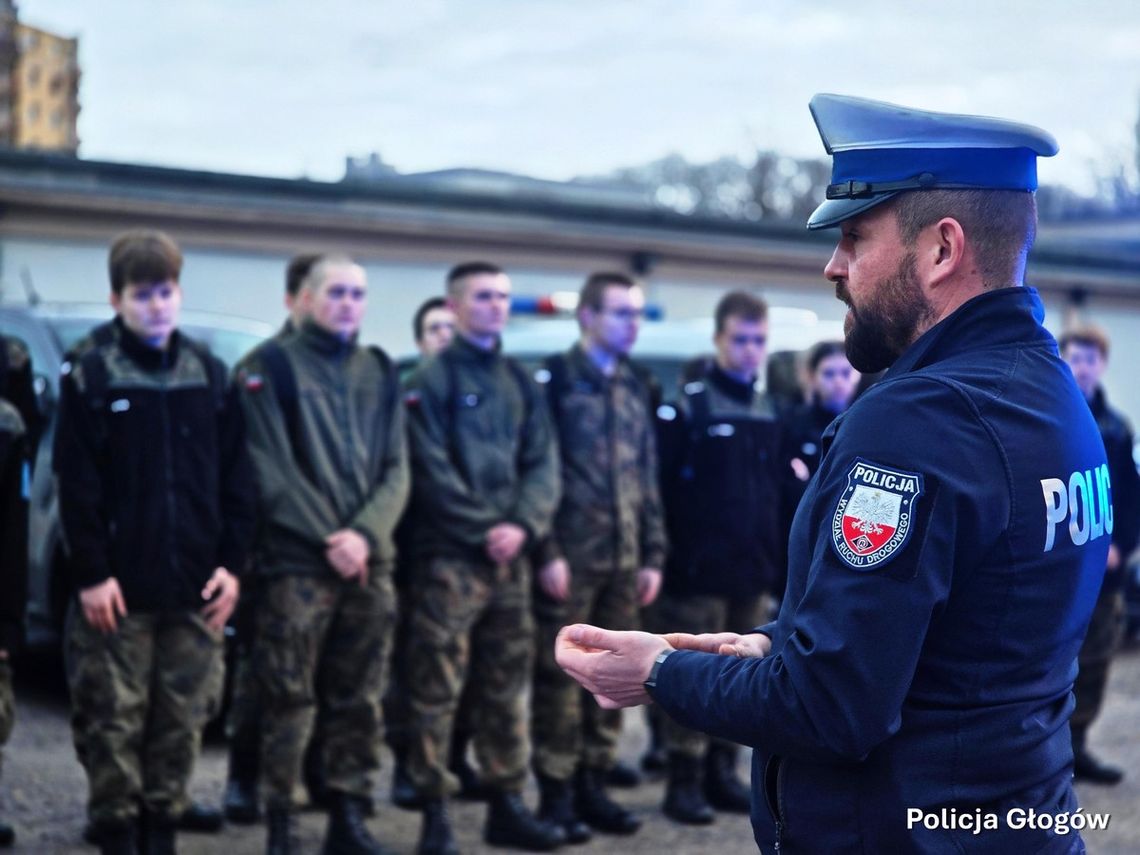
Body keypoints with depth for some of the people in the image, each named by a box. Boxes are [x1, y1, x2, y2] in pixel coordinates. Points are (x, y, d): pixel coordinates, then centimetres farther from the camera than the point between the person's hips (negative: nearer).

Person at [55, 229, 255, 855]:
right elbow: (76, 487, -6)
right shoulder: (89, 376, -1)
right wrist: (91, 573, -12)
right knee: (113, 722, 2)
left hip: (194, 588, 3)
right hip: (118, 587, -3)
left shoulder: (210, 375, 9)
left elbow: (235, 478, 8)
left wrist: (232, 563, 0)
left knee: (182, 721, 9)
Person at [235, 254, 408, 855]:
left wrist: (364, 534, -9)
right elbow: (270, 470, -8)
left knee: (359, 699, 8)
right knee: (289, 699, -3)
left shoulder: (380, 371, 14)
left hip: (371, 563, 5)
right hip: (295, 563, -5)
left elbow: (396, 469, 8)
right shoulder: (270, 366, 0)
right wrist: (329, 539, -13)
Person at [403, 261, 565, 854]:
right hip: (449, 555, -6)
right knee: (437, 688, -3)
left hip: (510, 556, 6)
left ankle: (507, 805, 19)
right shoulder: (432, 378, -2)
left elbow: (542, 464, 8)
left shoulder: (521, 382, 15)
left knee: (506, 686, 11)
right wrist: (484, 529, -14)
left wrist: (523, 525, -8)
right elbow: (432, 469, -11)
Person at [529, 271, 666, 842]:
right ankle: (556, 793, 6)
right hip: (570, 554, -6)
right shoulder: (554, 379, -4)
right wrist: (547, 551, -15)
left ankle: (592, 785, 18)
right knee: (559, 675, -2)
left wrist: (653, 554, 12)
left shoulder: (634, 388, 15)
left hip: (625, 559, 6)